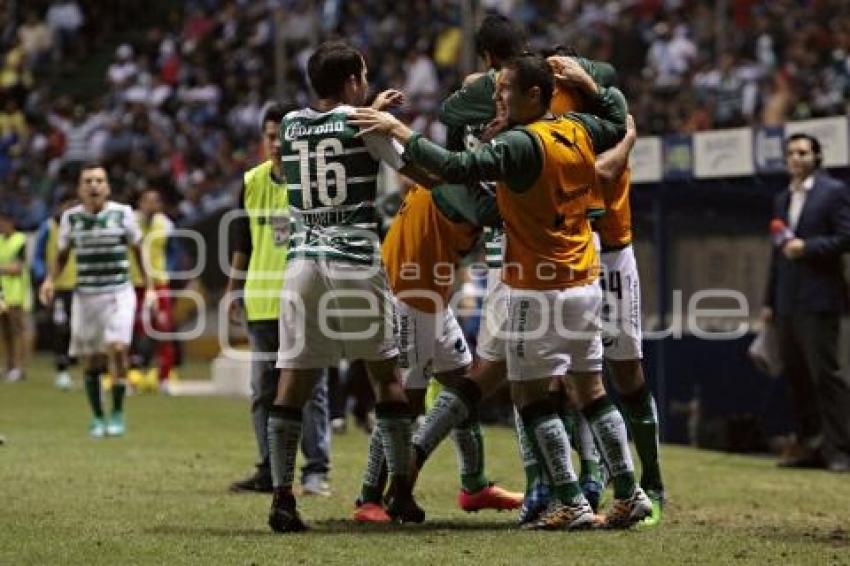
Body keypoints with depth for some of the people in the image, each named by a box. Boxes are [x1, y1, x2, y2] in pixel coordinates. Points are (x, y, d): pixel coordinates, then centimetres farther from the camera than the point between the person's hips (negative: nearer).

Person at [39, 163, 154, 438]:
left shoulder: (122, 213, -2)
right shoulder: (71, 217, 3)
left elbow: (138, 250, 9)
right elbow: (62, 255, 14)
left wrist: (149, 287, 6)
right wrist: (50, 279, -4)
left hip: (119, 294, -2)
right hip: (85, 295, 2)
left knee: (117, 348, -18)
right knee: (91, 360, 5)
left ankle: (118, 414, -6)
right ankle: (97, 418, 19)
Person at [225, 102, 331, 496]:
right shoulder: (251, 183, 10)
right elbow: (242, 244, 15)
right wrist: (234, 290, 14)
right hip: (262, 302, 5)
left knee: (310, 389, -3)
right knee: (264, 391, 7)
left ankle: (316, 471, 0)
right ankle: (270, 470, 14)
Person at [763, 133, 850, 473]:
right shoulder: (782, 200, 21)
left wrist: (807, 247, -17)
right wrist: (770, 301, 20)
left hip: (818, 301, -7)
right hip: (787, 304, 8)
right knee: (797, 376, 7)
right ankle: (810, 446, 12)